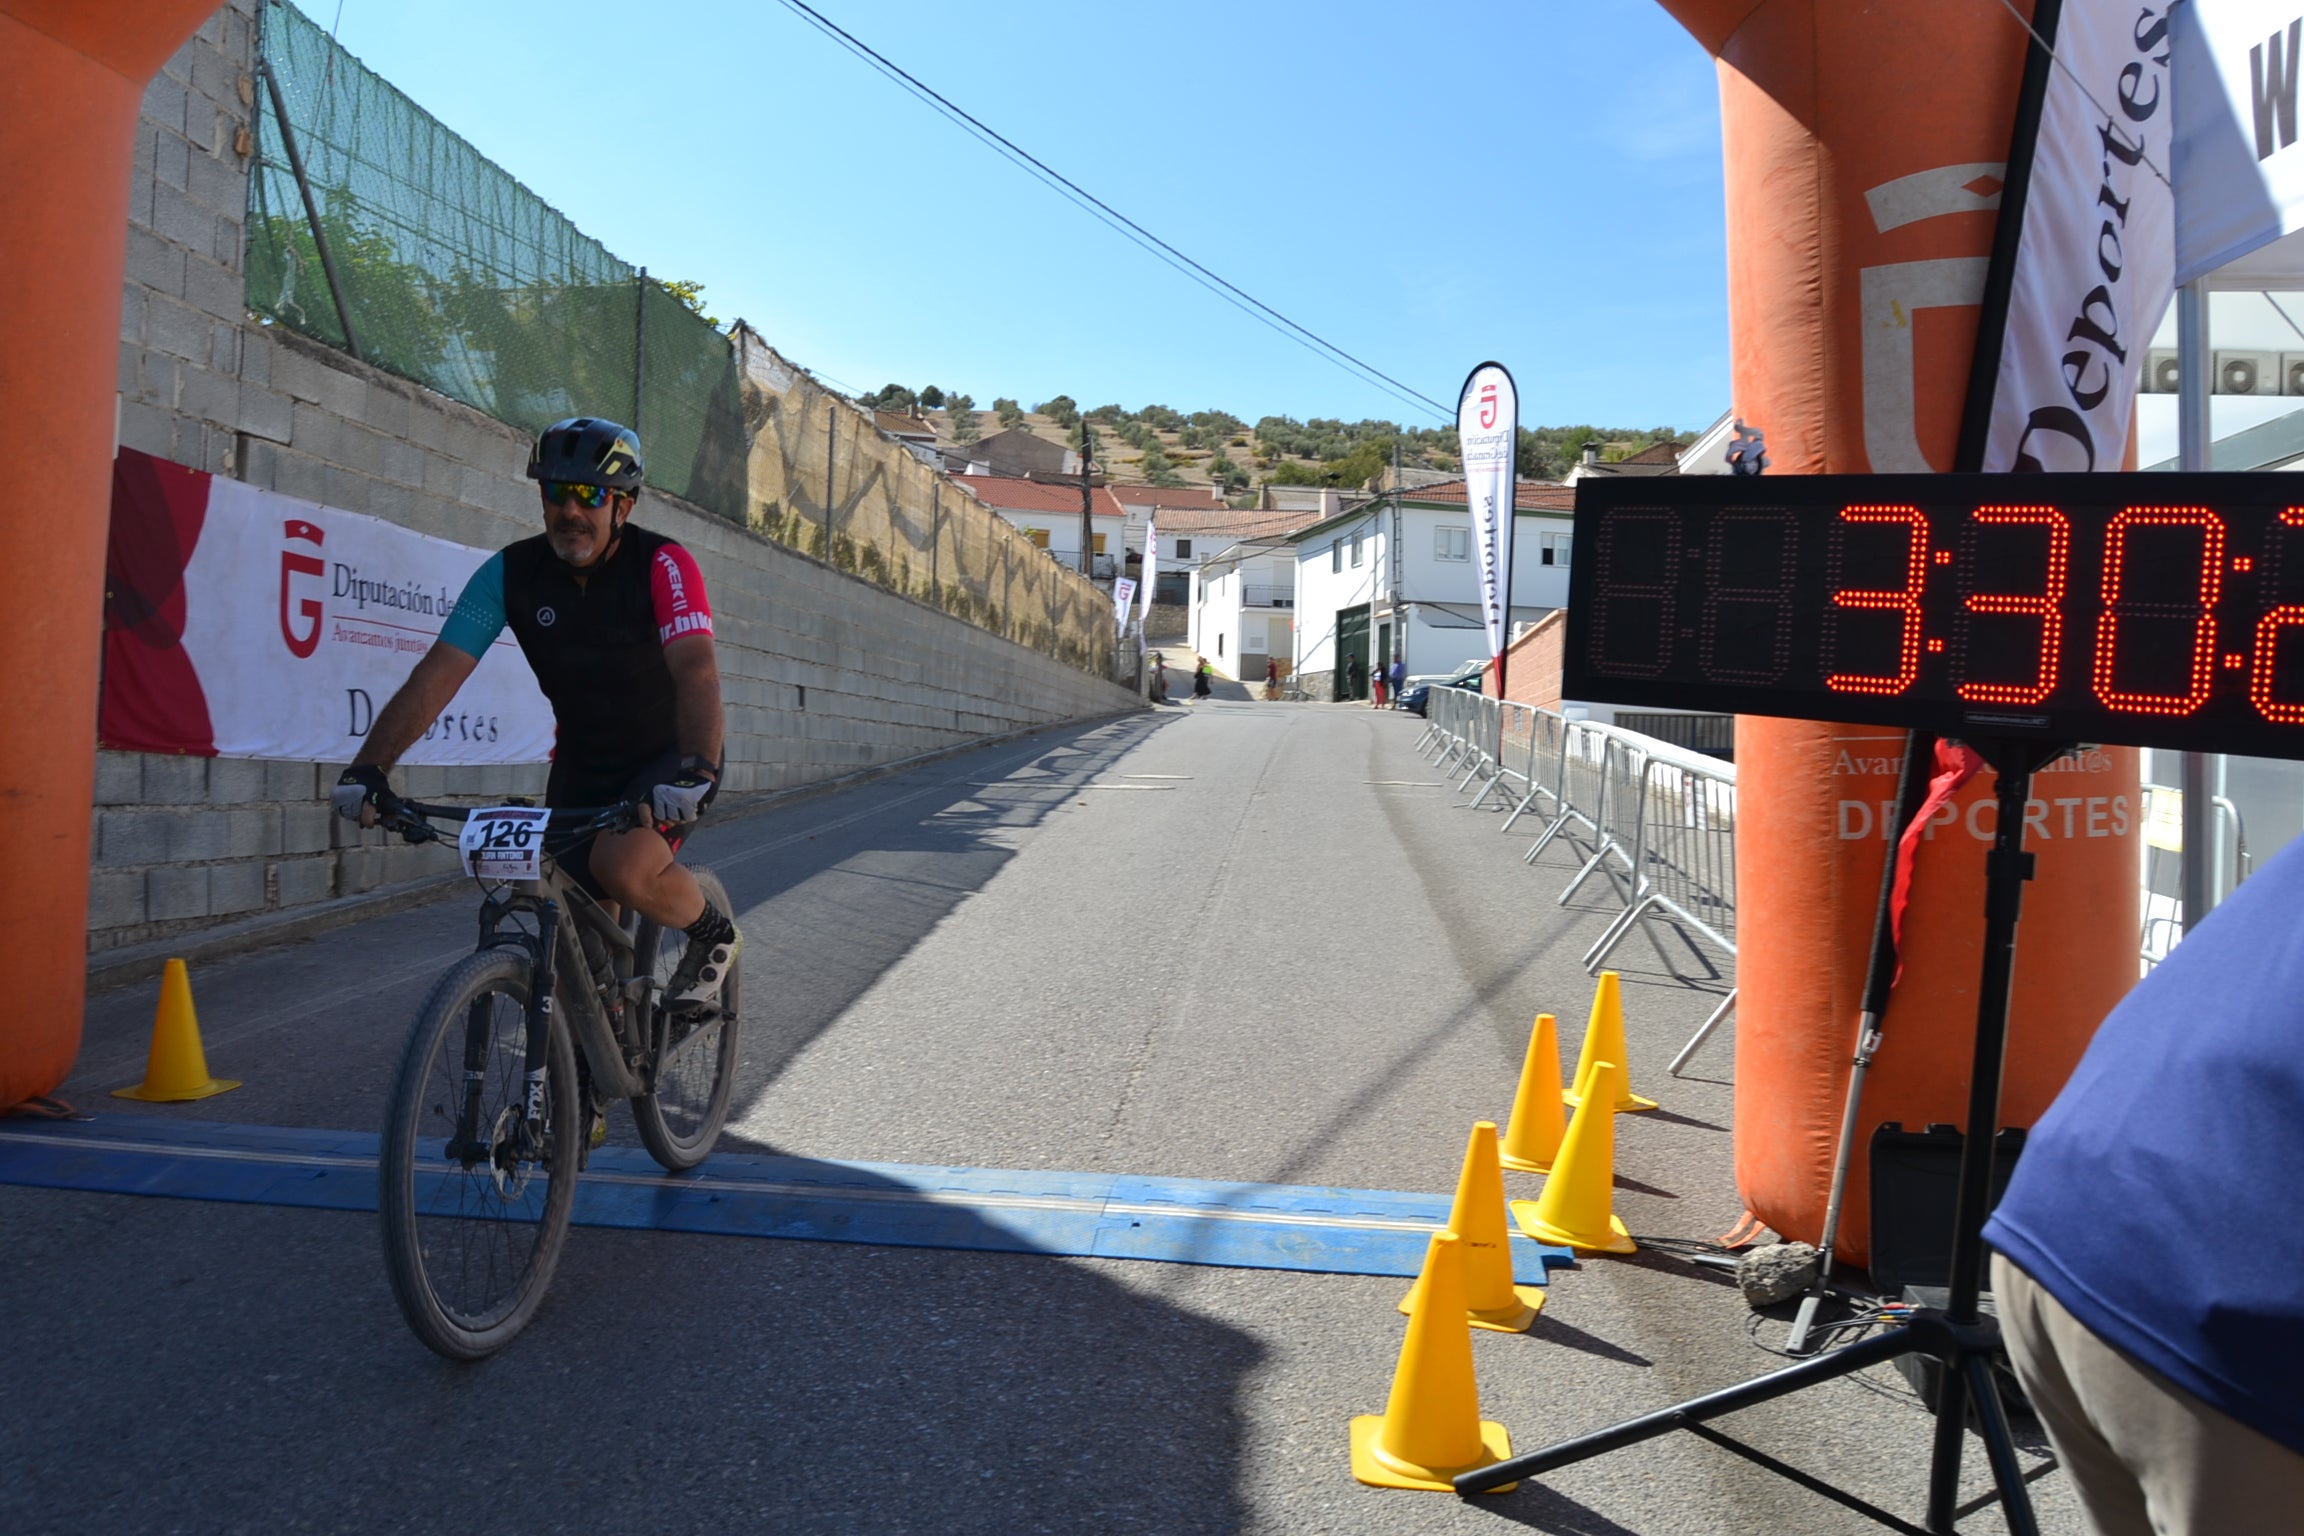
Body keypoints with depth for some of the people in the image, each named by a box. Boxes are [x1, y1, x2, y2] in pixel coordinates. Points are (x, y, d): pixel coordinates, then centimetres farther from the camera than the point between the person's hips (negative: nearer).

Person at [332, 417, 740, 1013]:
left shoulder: (663, 564, -20)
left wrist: (696, 769, -52)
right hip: (582, 763, 5)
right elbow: (437, 674, -16)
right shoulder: (511, 572, -10)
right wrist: (370, 766, -29)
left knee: (622, 866, -31)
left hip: (670, 758, -4)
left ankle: (714, 934, 0)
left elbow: (696, 671, -35)